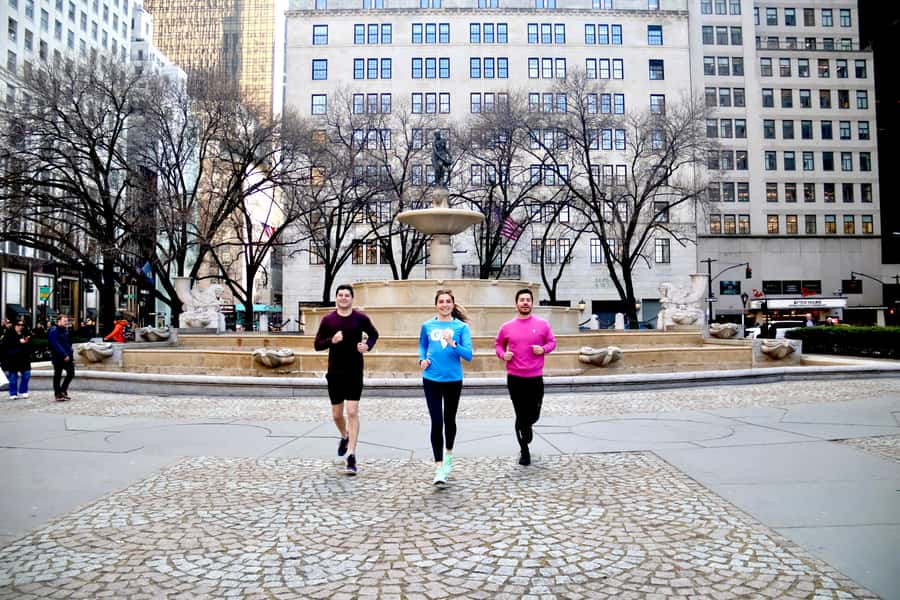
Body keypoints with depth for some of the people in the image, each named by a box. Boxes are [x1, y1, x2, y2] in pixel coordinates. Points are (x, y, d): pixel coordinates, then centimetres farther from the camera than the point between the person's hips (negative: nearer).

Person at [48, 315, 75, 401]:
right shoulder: (53, 331, -12)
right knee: (57, 376, 3)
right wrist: (64, 355, -23)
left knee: (71, 373, 6)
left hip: (67, 357, 7)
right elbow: (56, 345, -20)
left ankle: (63, 390, 22)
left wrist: (71, 353, 7)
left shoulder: (65, 330, 13)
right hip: (58, 357, -7)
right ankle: (58, 395, 11)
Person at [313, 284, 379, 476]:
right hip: (334, 373, 2)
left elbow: (374, 334, 14)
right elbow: (317, 344, 3)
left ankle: (351, 455, -3)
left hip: (354, 373, -2)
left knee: (352, 412, -8)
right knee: (336, 414, 13)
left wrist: (368, 346, -7)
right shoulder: (328, 320, -1)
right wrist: (331, 340, -17)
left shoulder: (361, 318, -2)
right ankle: (345, 437, 44)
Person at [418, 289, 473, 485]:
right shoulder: (427, 326, 1)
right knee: (436, 422, -5)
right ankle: (439, 467, -1)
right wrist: (422, 359, -1)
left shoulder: (461, 326, -5)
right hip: (431, 379, 0)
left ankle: (448, 454, 41)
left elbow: (468, 355, -10)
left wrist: (453, 344, -25)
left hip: (453, 380, 0)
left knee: (449, 419, 16)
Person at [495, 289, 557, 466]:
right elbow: (498, 344, 15)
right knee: (520, 415, 4)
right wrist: (503, 354, -5)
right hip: (514, 378, 0)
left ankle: (526, 426, 45)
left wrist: (543, 349, -12)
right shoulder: (507, 327, 2)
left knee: (534, 414, 7)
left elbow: (552, 342, 9)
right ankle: (524, 451, 20)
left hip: (535, 377, 0)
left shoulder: (542, 324, 0)